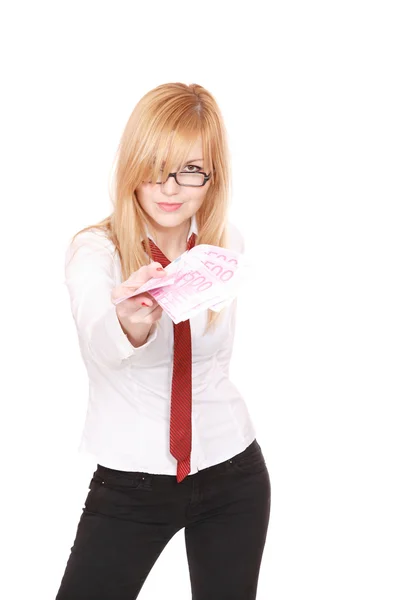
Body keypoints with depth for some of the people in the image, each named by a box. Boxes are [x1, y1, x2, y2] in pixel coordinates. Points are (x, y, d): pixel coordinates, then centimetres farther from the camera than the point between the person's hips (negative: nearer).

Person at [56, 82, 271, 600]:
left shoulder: (227, 242, -1)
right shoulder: (94, 250, -14)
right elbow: (101, 339, -37)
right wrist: (130, 325, -56)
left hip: (231, 474, 3)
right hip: (129, 480, -3)